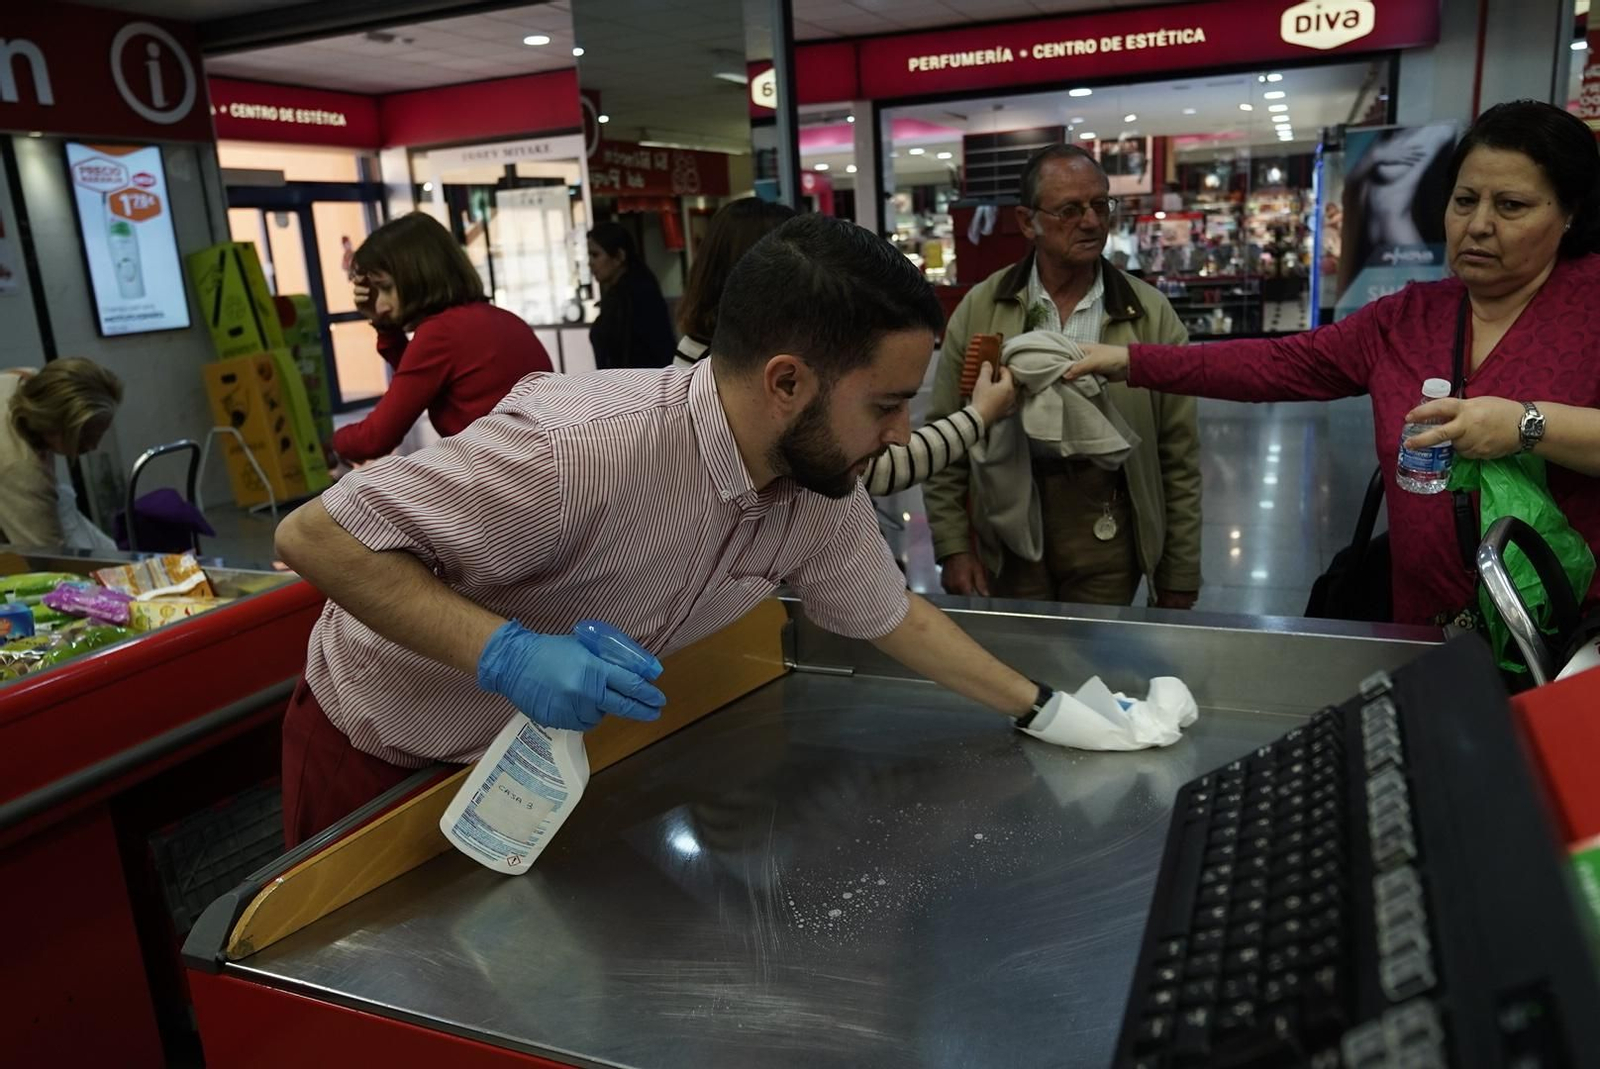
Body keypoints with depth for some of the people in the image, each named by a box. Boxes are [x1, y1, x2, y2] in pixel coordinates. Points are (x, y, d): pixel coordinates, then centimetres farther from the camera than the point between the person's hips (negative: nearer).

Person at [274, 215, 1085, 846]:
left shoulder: (823, 497, -15)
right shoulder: (578, 448, -39)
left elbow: (893, 616, 3)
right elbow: (313, 535, -32)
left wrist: (1041, 708, 4)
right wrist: (505, 653, -42)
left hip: (541, 745, 5)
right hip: (378, 753, -5)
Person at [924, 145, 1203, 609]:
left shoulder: (1152, 314, -2)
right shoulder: (979, 308, -1)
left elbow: (1179, 457, 1)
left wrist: (1180, 575, 2)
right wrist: (953, 546, -3)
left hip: (1107, 535, 0)